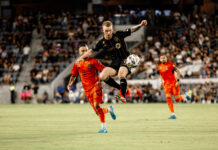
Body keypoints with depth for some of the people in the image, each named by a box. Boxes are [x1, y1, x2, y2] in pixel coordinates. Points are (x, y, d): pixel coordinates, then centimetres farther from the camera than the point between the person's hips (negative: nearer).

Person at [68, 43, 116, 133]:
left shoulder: (93, 61, -4)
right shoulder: (77, 64, 9)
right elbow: (73, 75, 17)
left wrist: (100, 81, -21)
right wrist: (70, 84, 0)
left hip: (95, 86, -5)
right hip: (87, 90, 5)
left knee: (96, 105, -23)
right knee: (97, 111, 2)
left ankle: (103, 127, -16)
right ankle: (109, 110, 33)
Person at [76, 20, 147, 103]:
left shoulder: (119, 35, -11)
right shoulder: (102, 43, -3)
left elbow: (131, 30, -3)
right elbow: (92, 51, 10)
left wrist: (140, 25, -16)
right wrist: (82, 57, 2)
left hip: (125, 60, -4)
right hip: (114, 63, 4)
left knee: (121, 75, -34)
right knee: (102, 76, -16)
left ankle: (123, 96, -23)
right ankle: (122, 89, -3)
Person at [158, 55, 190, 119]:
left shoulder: (170, 64, -9)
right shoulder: (159, 67, 7)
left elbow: (178, 72, -7)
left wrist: (178, 81, -14)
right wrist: (162, 81, 15)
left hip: (174, 83, -4)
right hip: (166, 84, 4)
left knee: (177, 99, -5)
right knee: (168, 98, -13)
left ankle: (184, 96, 30)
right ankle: (173, 114, -10)